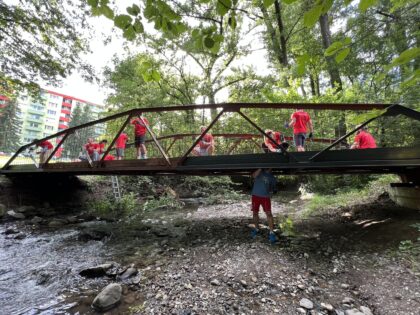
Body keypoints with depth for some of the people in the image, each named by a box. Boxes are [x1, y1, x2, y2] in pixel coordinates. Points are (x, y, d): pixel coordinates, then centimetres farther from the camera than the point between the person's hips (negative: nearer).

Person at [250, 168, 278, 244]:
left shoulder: (271, 176, 7)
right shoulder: (260, 172, 0)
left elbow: (273, 186, 13)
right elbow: (254, 176, -20)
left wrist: (272, 190, -9)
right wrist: (260, 168, -25)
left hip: (265, 196, 1)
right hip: (255, 195, 0)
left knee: (269, 213, -10)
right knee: (255, 213, 10)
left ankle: (271, 233, -1)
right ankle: (256, 229, 30)